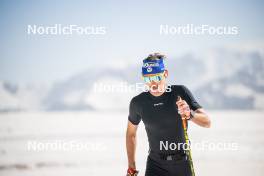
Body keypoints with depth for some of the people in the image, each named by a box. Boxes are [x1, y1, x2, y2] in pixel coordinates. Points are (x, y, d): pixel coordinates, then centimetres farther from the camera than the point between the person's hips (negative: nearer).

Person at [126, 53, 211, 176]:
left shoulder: (180, 92, -8)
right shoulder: (138, 102, -4)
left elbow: (207, 122, -14)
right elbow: (131, 133, 12)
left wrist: (190, 114, -36)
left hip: (182, 163, 0)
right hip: (156, 165, 0)